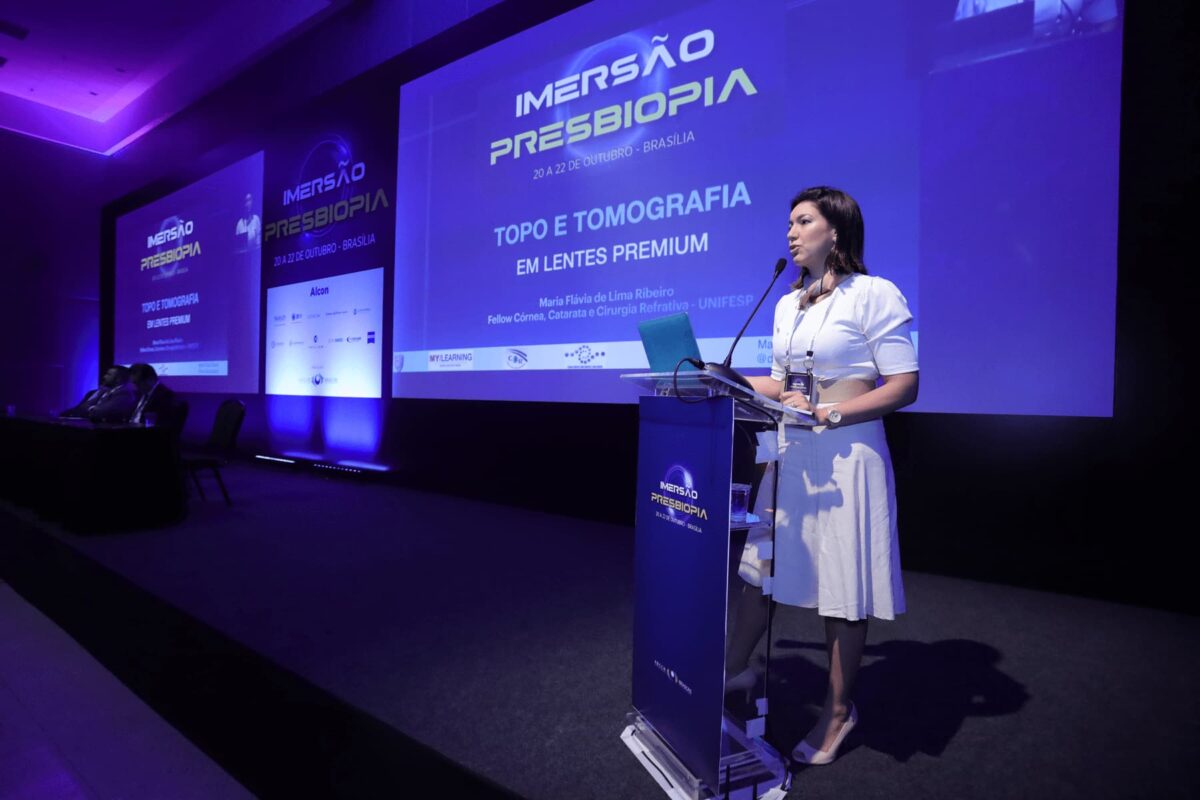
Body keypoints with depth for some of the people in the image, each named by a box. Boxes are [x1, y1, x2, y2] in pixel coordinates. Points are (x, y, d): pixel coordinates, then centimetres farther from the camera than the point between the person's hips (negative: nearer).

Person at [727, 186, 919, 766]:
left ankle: (838, 709, 27)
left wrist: (828, 414, -21)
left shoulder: (874, 294, -7)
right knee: (759, 565, 13)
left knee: (843, 587, 6)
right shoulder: (788, 304, 13)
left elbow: (904, 387, -11)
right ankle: (736, 668, 33)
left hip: (846, 454, -6)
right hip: (790, 453, 6)